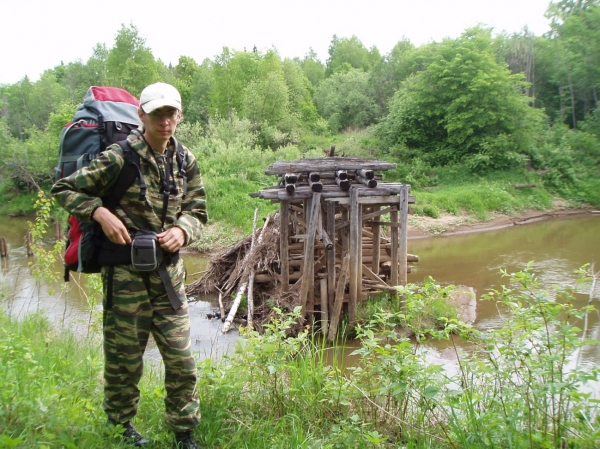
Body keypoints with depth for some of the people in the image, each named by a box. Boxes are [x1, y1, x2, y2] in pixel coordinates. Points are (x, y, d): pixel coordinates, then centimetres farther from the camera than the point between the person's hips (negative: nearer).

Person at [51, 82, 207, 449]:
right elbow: (63, 189, -4)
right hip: (126, 273, -4)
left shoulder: (185, 161, 2)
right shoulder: (118, 159, -13)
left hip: (169, 272, 4)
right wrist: (101, 212, -19)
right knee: (124, 359, 13)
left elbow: (197, 210, 9)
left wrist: (182, 230, -12)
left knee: (182, 360, 7)